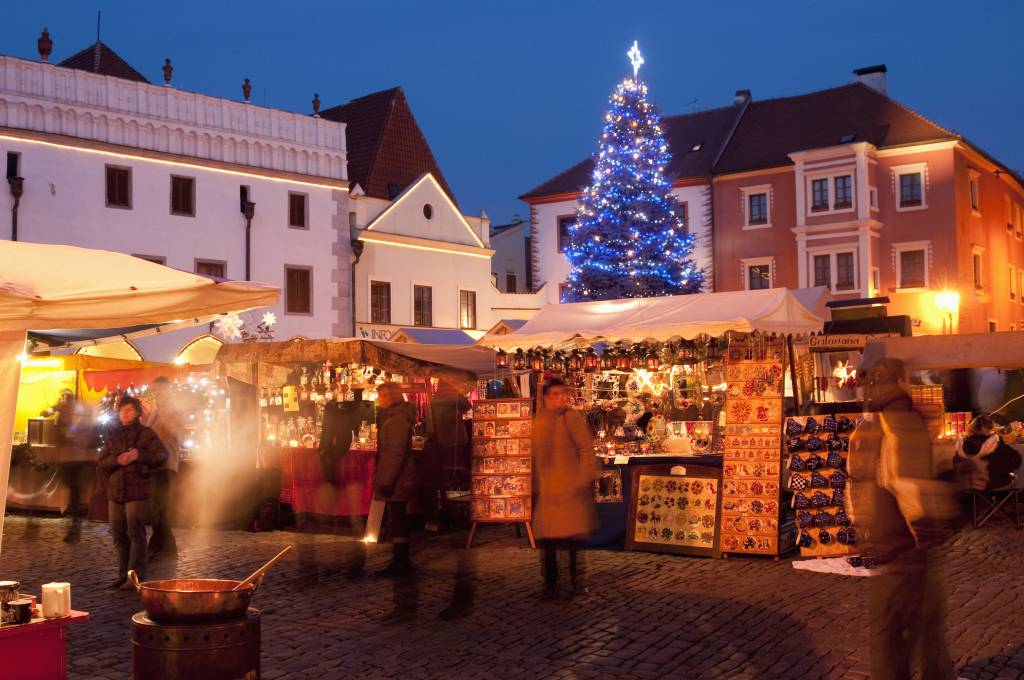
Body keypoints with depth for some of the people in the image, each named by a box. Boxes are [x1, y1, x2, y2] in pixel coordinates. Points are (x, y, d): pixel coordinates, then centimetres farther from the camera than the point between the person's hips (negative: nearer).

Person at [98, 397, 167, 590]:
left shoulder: (146, 434, 2)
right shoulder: (113, 436, 16)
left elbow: (162, 456, -7)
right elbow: (102, 463, 11)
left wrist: (140, 455, -20)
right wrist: (117, 460, -10)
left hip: (137, 490, -5)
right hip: (115, 491, 6)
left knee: (136, 533, -9)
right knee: (119, 535, 8)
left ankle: (137, 576, -6)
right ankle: (123, 575, 17)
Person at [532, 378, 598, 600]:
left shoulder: (572, 417, -2)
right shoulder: (537, 421, 12)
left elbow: (587, 450, -6)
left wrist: (583, 481, -13)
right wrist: (533, 487, 11)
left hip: (570, 490, -4)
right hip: (545, 491, 4)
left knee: (574, 538, -1)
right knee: (546, 539, 6)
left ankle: (576, 583, 11)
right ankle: (550, 585, 16)